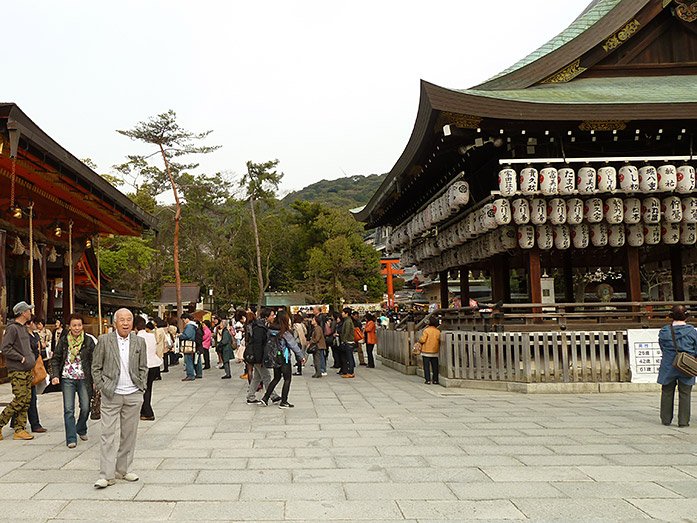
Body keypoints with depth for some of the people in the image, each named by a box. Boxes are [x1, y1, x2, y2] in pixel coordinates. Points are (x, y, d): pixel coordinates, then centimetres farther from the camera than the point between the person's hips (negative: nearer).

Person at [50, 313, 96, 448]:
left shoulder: (89, 341, 0)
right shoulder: (63, 341, 4)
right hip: (67, 379, 0)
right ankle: (71, 438, 1)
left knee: (85, 407, 3)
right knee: (68, 410, -4)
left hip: (84, 379, 0)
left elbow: (94, 361, -1)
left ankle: (81, 429, 30)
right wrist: (55, 375, -6)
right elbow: (55, 359, 8)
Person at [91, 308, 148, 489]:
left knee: (129, 434, 9)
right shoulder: (104, 340, -1)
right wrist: (102, 387, -3)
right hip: (111, 395, -3)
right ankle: (106, 475, 0)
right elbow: (96, 367, 3)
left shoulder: (139, 342, 6)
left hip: (133, 395, 3)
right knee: (108, 434, -4)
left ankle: (123, 470, 21)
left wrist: (141, 387, 3)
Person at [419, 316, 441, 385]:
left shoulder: (426, 330, -13)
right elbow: (440, 341, 2)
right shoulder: (438, 331, 0)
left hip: (426, 351, -4)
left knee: (426, 366, 2)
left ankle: (428, 380, -1)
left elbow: (422, 340, -16)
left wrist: (419, 340, 5)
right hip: (435, 352, 4)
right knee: (435, 366, 11)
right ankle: (435, 380, 12)